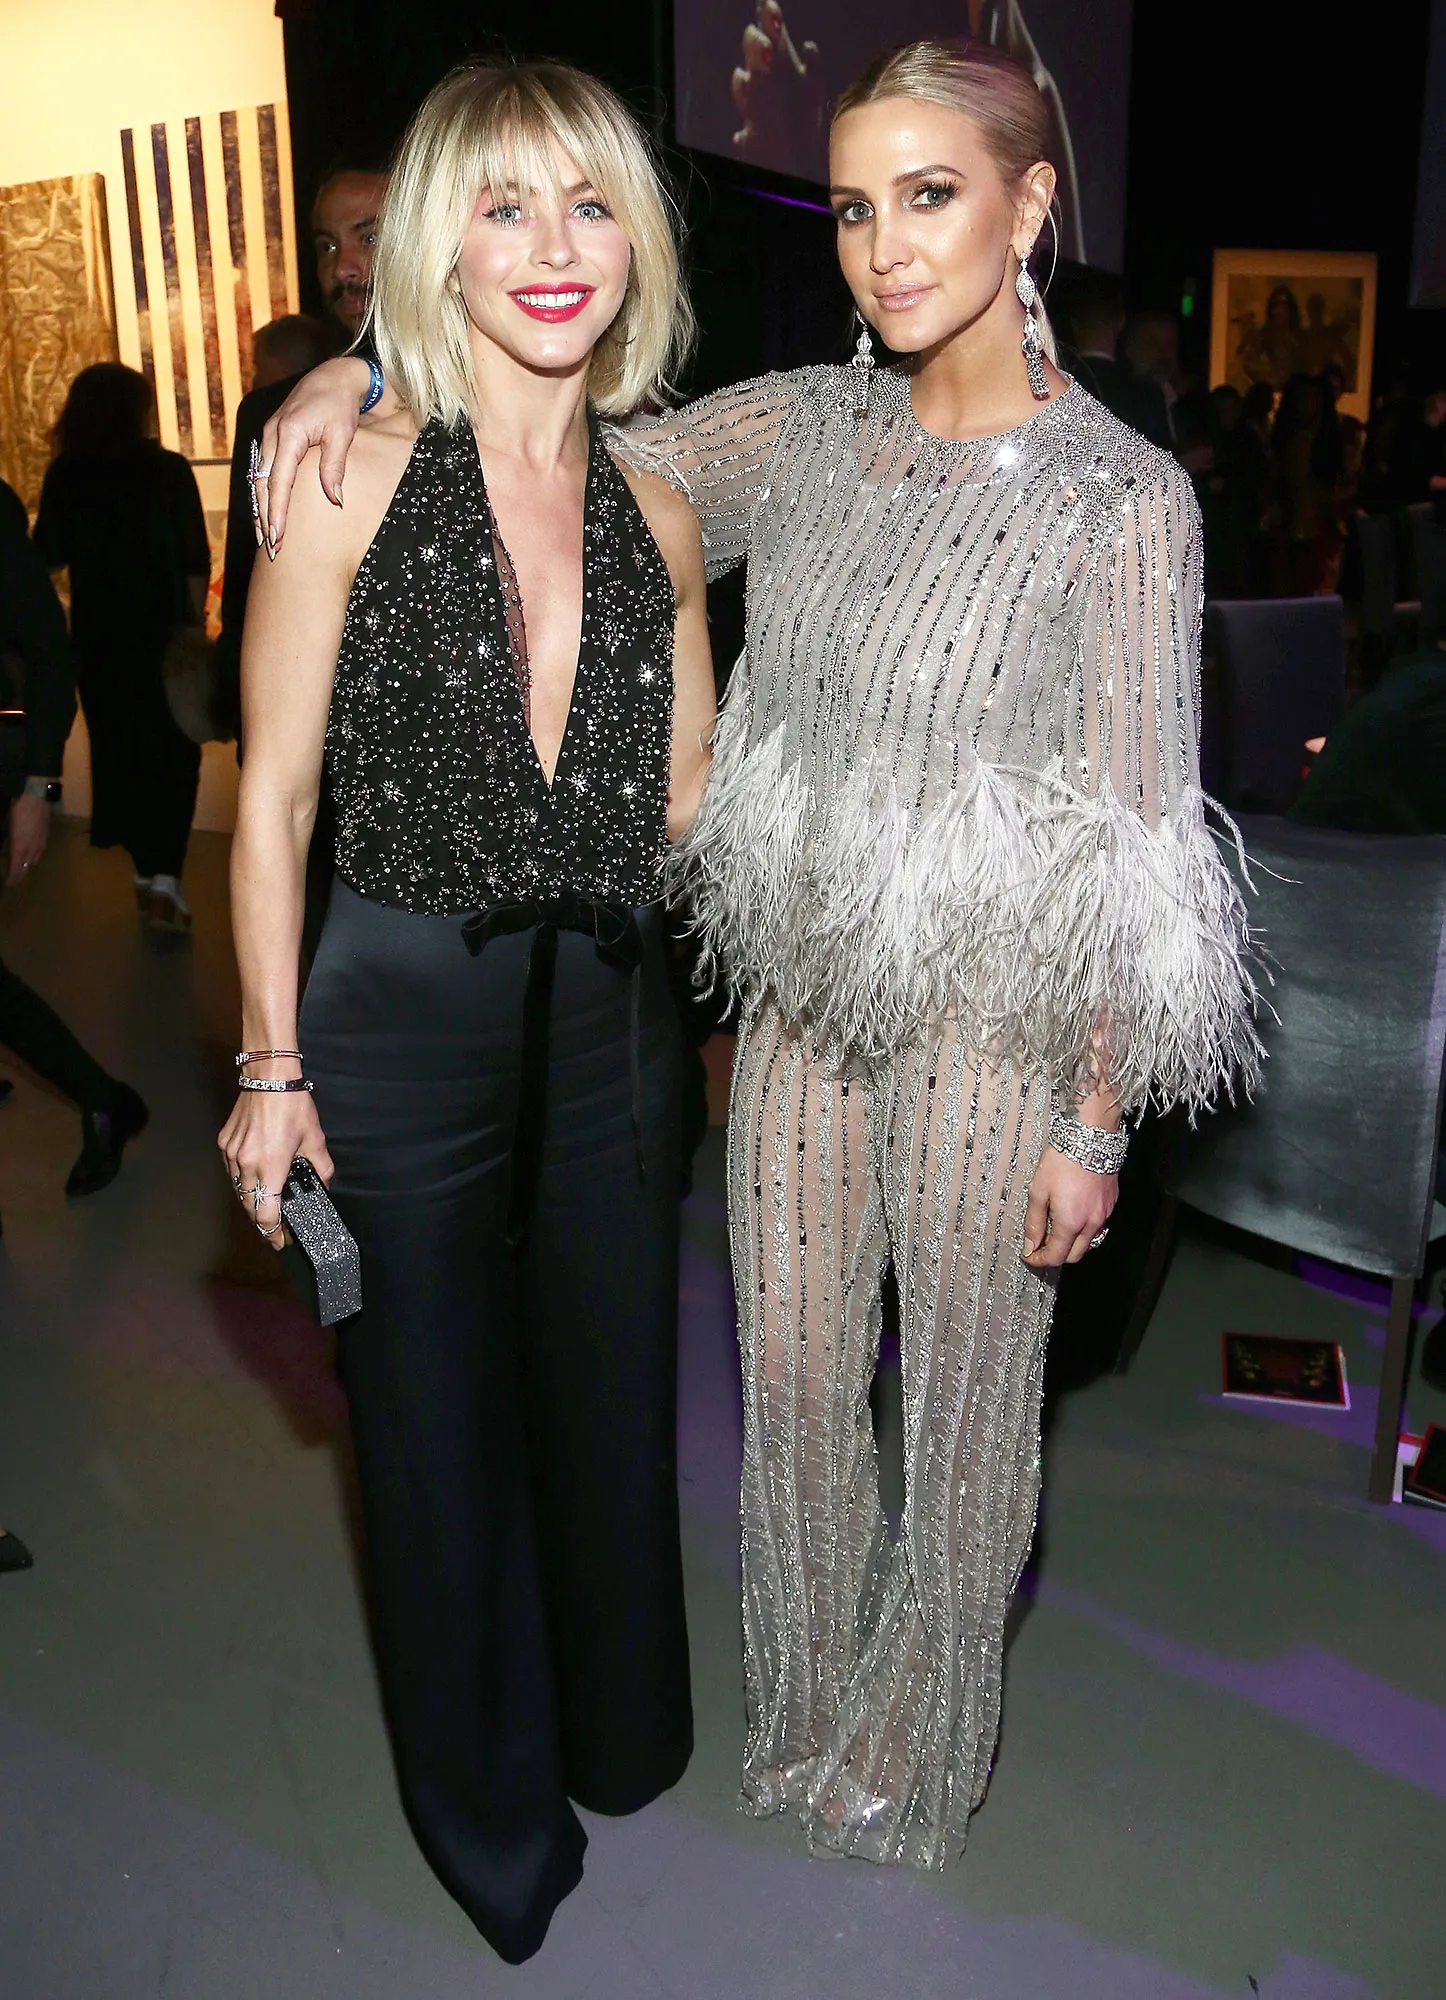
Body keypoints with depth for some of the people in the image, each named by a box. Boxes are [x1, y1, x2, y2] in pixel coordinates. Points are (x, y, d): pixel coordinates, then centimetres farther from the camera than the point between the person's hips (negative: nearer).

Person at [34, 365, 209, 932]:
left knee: (118, 748, 15)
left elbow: (48, 556, 5)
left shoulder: (64, 476, -3)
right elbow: (195, 562, -6)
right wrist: (193, 620, 6)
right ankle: (165, 875, -8)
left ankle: (144, 870, 24)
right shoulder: (169, 470, -9)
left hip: (98, 636, 3)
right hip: (163, 632, -2)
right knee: (172, 751, 6)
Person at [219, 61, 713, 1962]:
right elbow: (274, 795, -7)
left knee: (613, 1398, 19)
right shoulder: (353, 478, -9)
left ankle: (617, 1734, 49)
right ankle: (488, 1806, 43)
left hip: (612, 1019, 4)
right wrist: (273, 1066, -7)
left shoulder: (655, 514, 2)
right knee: (440, 1426, 14)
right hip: (406, 1020, -3)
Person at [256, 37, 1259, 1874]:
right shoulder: (806, 429, 1)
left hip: (991, 1028, -4)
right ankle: (806, 1707, 46)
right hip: (801, 1004, 4)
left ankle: (911, 1753, 43)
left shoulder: (1123, 497, -12)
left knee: (962, 1410, 14)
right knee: (792, 1385, 18)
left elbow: (1137, 845, -11)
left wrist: (1094, 1120, -10)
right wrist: (360, 374, -9)